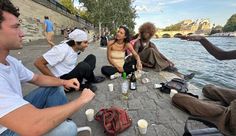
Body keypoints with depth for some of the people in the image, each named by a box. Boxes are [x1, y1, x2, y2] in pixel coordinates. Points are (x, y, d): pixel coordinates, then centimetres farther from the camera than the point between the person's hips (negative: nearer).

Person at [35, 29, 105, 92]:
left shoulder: (76, 49, 0)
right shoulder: (62, 49, -22)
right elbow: (38, 63, -21)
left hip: (72, 75, 8)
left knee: (91, 57, 3)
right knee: (83, 66, -33)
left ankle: (86, 85, -5)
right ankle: (92, 80, 0)